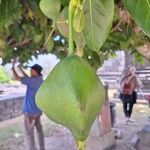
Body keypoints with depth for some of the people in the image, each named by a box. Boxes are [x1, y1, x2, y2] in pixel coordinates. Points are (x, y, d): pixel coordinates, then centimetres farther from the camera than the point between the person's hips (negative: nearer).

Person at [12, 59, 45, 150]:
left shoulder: (33, 80, -20)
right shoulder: (40, 80, 4)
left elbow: (17, 77, -14)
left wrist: (13, 67, 1)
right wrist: (21, 69, 25)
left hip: (30, 110, -8)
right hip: (38, 110, 8)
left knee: (29, 133, -2)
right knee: (39, 129, 17)